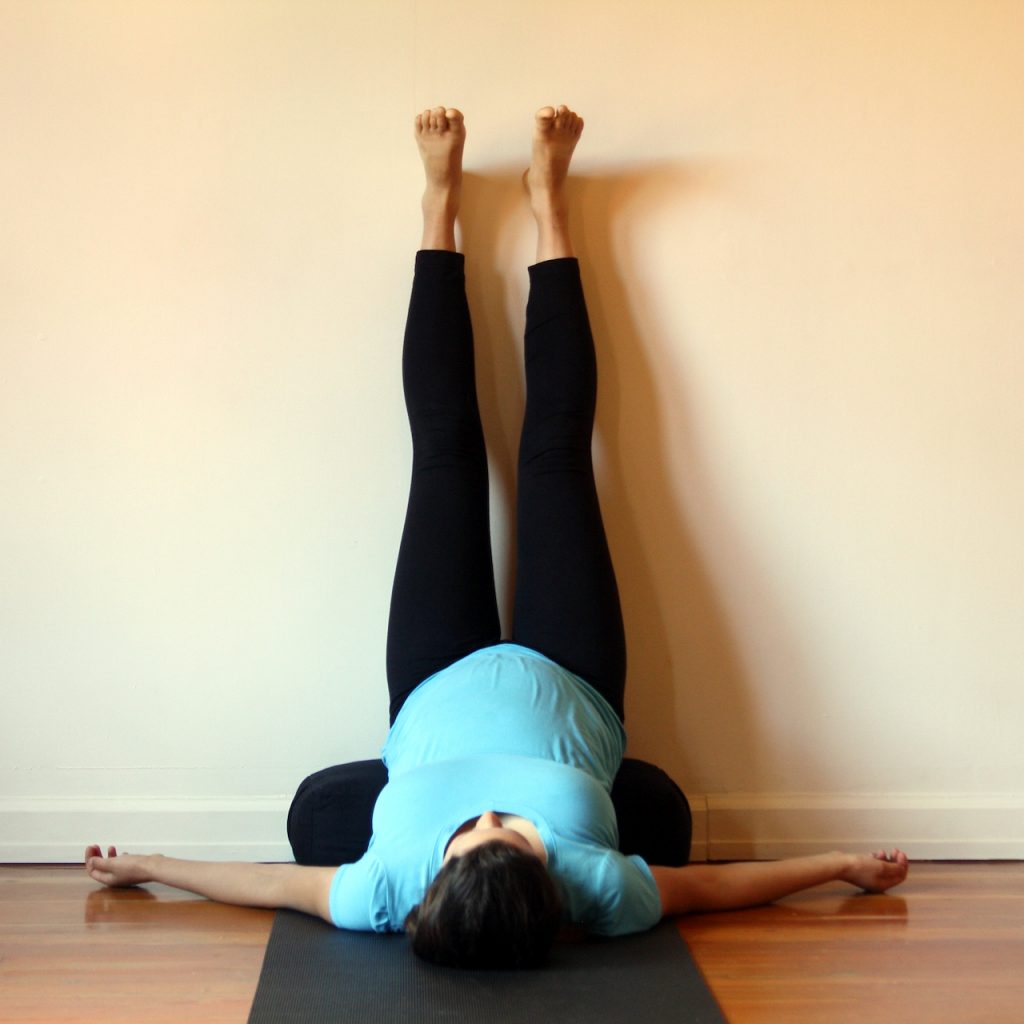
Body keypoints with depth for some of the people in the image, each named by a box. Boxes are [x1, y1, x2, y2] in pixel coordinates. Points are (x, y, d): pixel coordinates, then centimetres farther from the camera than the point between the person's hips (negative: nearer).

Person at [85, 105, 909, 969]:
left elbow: (274, 882, -22)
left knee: (447, 454, 5)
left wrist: (142, 865, -10)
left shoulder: (388, 892, -41)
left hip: (440, 693, 0)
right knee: (555, 452, 3)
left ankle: (443, 205, 29)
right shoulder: (598, 893, -41)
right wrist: (845, 864, -14)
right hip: (565, 687, 0)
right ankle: (547, 203, 26)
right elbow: (712, 885, -21)